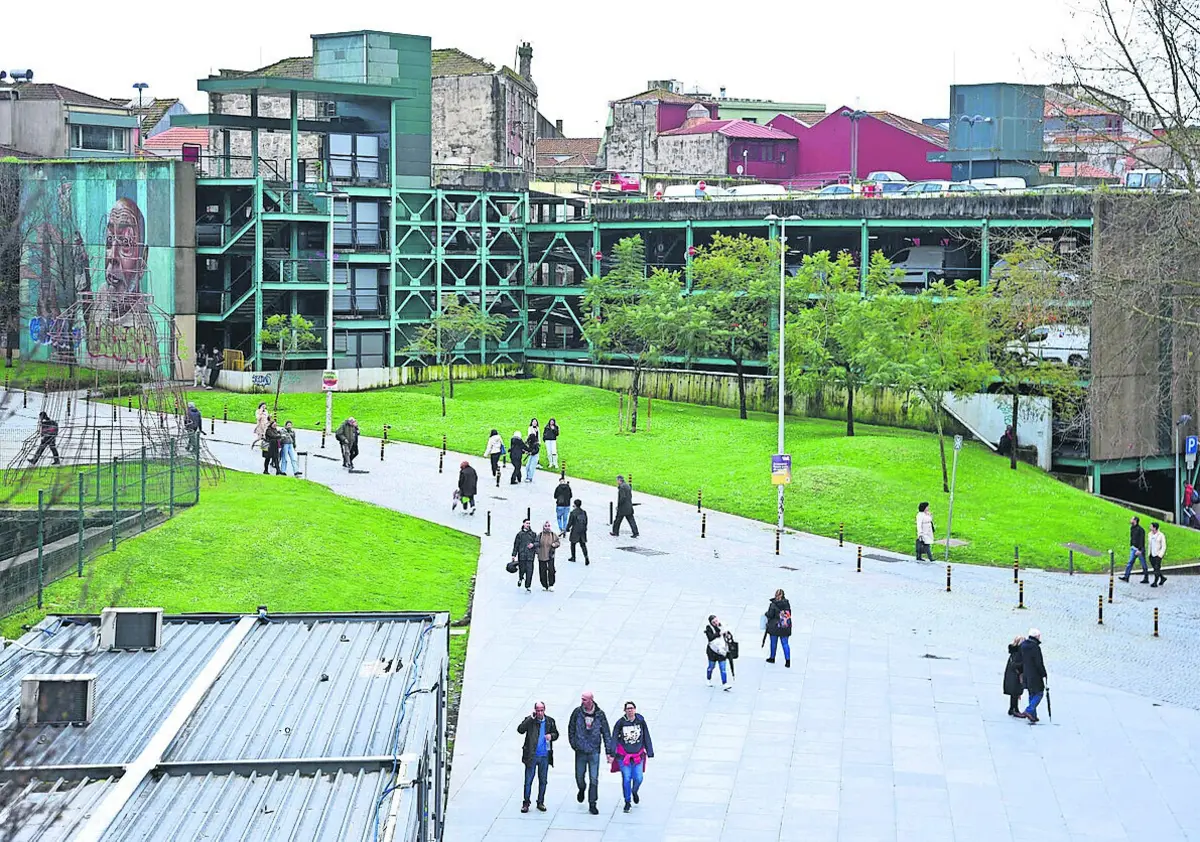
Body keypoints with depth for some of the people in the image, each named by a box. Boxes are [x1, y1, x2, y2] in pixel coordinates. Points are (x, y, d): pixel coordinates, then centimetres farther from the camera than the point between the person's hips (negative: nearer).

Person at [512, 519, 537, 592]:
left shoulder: (533, 534, 9)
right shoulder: (519, 534, 6)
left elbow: (537, 542, 8)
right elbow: (516, 545, 8)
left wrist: (533, 544, -14)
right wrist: (514, 555, 5)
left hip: (530, 556, 0)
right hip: (521, 555, 0)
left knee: (529, 571, -6)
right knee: (522, 570, 2)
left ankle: (527, 587, -2)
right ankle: (520, 579, 37)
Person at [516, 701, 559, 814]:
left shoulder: (550, 721, 4)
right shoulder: (529, 720, -6)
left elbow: (556, 734, 15)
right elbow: (520, 730, -20)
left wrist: (551, 735, -9)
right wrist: (531, 718, -24)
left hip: (545, 757, 3)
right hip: (531, 756, -3)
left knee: (543, 781, 12)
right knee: (528, 780, 3)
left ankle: (540, 802, 24)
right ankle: (526, 803, 12)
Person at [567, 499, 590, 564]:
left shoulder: (573, 512, -14)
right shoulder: (584, 512, 1)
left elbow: (570, 522, -11)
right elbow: (586, 521, 8)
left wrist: (567, 528, 5)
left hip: (575, 531, -4)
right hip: (582, 531, 4)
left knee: (573, 543, 16)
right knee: (583, 545, 5)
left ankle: (573, 557, 25)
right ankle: (586, 557, -11)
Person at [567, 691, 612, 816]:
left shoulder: (600, 714, -4)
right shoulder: (577, 712, -3)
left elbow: (606, 733, 1)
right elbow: (571, 728, 10)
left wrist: (609, 752, -3)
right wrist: (573, 744, 2)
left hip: (594, 751, -1)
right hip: (580, 751, 1)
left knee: (594, 779, -4)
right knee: (579, 776, 12)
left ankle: (592, 804, 4)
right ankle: (581, 790, 45)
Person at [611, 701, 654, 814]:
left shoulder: (641, 721, -3)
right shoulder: (620, 723, -8)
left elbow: (646, 737, 7)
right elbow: (614, 738, -4)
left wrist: (649, 752, 7)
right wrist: (612, 753, -11)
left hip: (638, 755, 2)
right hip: (623, 755, -2)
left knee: (638, 778, -2)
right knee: (626, 778, -5)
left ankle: (634, 792, 33)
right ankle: (627, 802, 12)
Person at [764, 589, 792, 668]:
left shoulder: (773, 605, -18)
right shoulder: (787, 603, -5)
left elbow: (770, 615, -15)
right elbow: (789, 614, 2)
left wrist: (766, 614, 7)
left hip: (774, 626, -3)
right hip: (785, 628, 3)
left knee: (773, 642, 16)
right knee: (785, 643, 8)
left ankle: (772, 658, 32)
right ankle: (788, 660, -1)